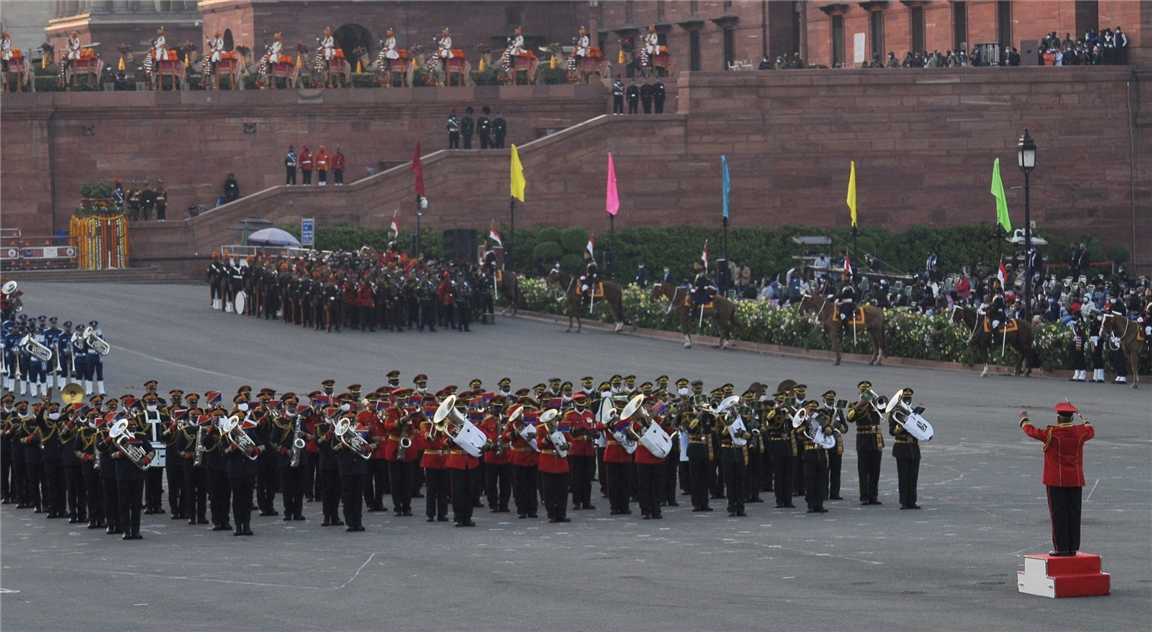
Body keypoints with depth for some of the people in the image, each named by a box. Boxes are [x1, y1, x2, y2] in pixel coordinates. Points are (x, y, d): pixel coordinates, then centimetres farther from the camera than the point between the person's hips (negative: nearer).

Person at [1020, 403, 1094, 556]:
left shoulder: (1052, 433, -13)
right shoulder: (1080, 432, -1)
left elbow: (1032, 431, 1)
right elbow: (1091, 431, 24)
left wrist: (1024, 419, 23)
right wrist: (1086, 421, 48)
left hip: (1056, 481, -4)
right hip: (1076, 480, 4)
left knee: (1059, 515, 0)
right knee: (1074, 515, 8)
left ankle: (1062, 548, -2)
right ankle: (1073, 548, 9)